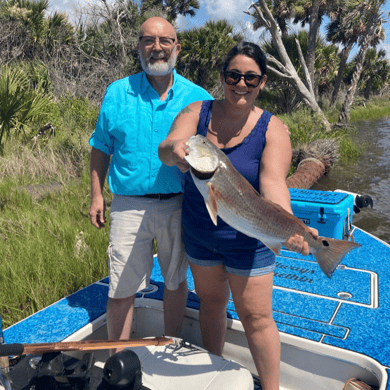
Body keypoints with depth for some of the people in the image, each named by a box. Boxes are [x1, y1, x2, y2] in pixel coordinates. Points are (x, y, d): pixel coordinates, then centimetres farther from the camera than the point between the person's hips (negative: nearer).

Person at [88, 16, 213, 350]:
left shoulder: (198, 98, 0)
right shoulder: (117, 93, 2)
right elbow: (101, 148, 8)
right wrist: (97, 195, 3)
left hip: (179, 205, 1)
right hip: (130, 205, 0)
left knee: (176, 279, 17)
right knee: (121, 289, 4)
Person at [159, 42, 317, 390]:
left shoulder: (272, 128, -12)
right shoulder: (197, 112, -5)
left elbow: (273, 183, -25)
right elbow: (165, 148, -21)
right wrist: (174, 150, -46)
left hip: (248, 239, -3)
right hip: (198, 232, 3)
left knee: (256, 317, 5)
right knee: (211, 300, 20)